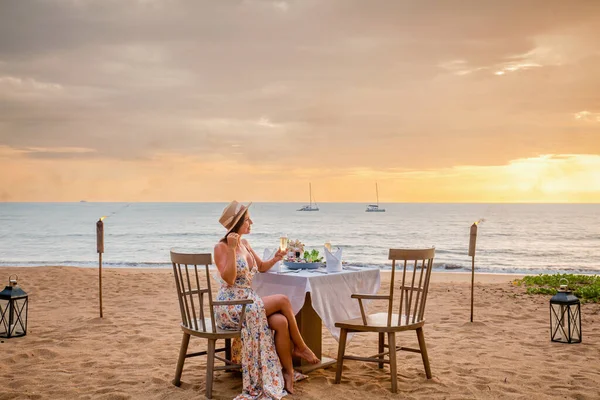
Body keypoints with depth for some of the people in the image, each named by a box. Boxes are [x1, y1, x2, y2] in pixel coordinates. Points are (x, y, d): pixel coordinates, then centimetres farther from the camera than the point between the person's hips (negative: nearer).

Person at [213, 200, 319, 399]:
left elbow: (261, 267, 25)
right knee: (283, 300, -19)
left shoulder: (245, 244, 12)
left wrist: (275, 258, 5)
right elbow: (229, 280, -21)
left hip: (247, 303, 7)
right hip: (230, 308, -7)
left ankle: (288, 372, -12)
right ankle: (300, 346, 0)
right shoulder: (221, 247, -11)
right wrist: (232, 250, -28)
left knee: (281, 322, -21)